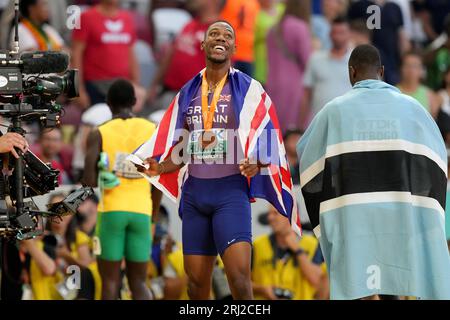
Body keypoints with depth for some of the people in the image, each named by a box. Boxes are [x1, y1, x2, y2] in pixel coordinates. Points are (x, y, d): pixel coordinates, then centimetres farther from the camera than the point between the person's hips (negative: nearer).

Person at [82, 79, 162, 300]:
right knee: (138, 283, 8)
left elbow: (89, 180, -11)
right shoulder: (152, 131, 6)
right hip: (141, 211, 2)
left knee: (110, 281, 6)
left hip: (110, 211, -2)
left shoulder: (99, 134, -1)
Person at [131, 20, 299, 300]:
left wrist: (256, 164, -21)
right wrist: (157, 167, 0)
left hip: (231, 192, -4)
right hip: (194, 192, 4)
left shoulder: (249, 90, 1)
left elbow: (266, 142, -1)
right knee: (196, 281, 3)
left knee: (239, 276, -19)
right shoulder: (188, 93, 14)